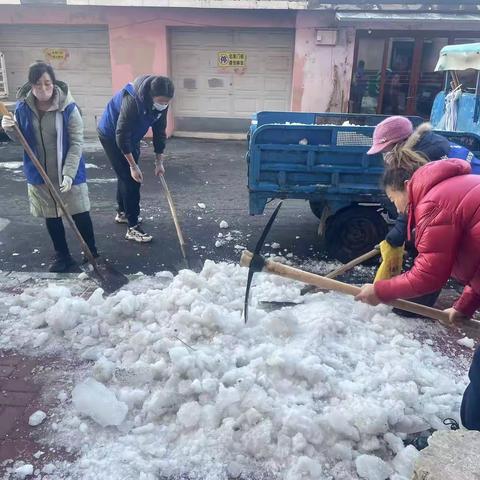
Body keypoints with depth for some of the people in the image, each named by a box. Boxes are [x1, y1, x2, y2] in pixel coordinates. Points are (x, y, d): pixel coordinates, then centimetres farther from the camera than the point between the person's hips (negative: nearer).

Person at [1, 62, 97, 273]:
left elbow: (76, 143, -15)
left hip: (68, 173, -3)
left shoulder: (68, 107, -15)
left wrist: (69, 173, -23)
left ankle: (93, 255, 22)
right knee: (51, 218, 13)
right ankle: (62, 256, 30)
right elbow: (21, 139, 10)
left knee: (80, 215, 4)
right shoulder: (23, 107, -4)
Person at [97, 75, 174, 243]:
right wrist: (133, 166, -27)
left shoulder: (161, 103, -14)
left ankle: (122, 213, 38)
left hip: (131, 136, 8)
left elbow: (159, 131, -4)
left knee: (126, 174, 19)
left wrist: (159, 162, -3)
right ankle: (133, 227, -5)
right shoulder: (132, 101, -37)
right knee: (130, 178, -10)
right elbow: (121, 135, -32)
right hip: (111, 135, -8)